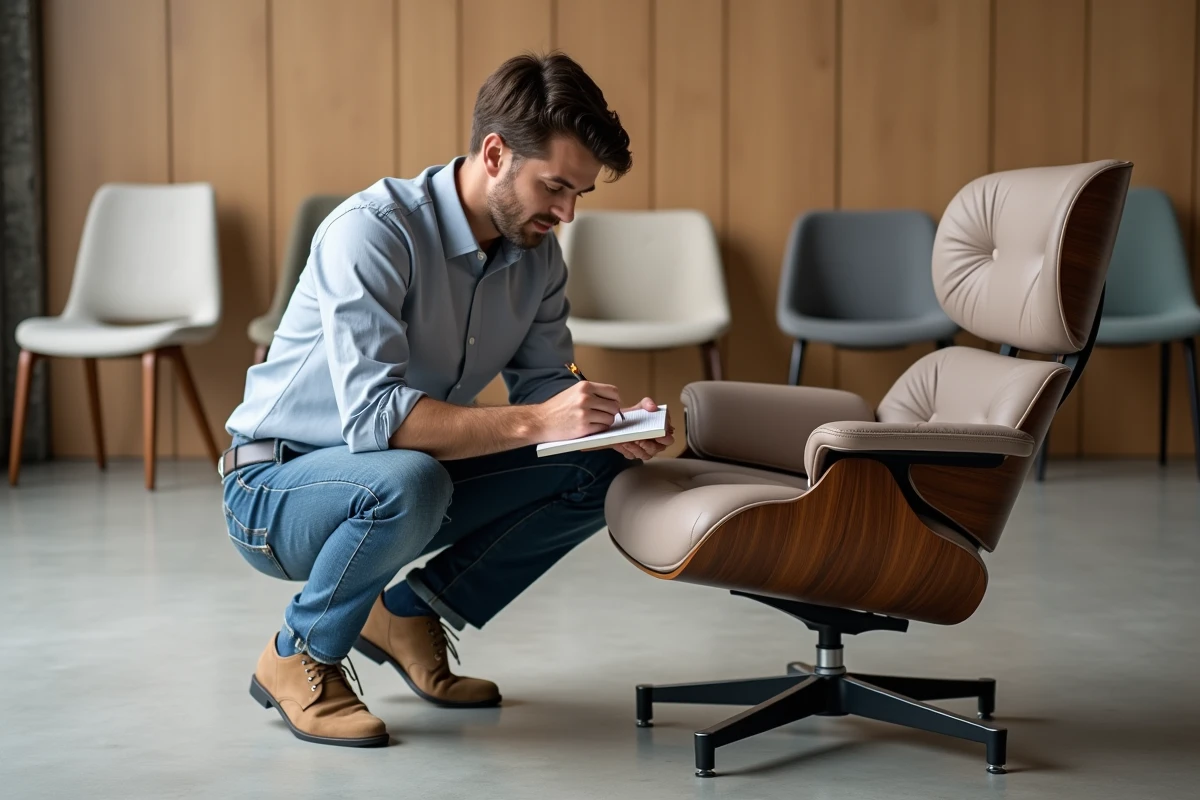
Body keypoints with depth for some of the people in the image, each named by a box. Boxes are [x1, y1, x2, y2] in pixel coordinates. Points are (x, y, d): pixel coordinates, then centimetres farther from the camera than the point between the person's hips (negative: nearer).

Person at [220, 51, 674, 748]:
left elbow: (542, 380, 1)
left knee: (599, 470, -7)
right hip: (276, 487, -7)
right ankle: (299, 658, -11)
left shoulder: (537, 253, -4)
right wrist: (532, 422, -42)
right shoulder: (372, 230, -27)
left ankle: (410, 613, 5)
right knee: (408, 479, -39)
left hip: (406, 483, 7)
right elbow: (373, 414, -36)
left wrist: (609, 423, -21)